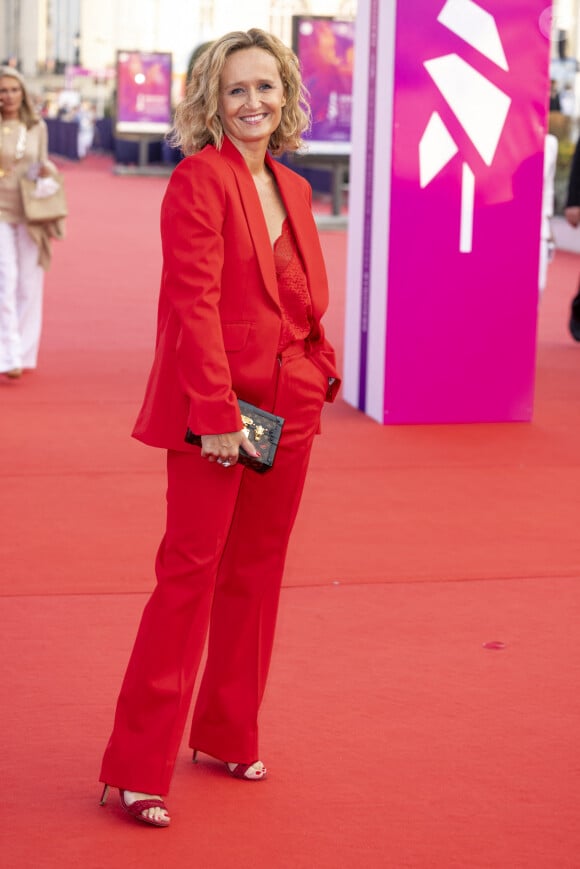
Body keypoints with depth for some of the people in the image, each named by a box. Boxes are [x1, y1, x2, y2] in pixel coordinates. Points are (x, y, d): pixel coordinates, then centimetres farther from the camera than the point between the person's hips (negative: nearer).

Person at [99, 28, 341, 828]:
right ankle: (139, 768, 1)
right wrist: (217, 412, -21)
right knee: (190, 570, -6)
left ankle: (229, 735, 28)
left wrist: (322, 372, 5)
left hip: (288, 405, 7)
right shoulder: (200, 180, -11)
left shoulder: (292, 189, 12)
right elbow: (193, 302, -17)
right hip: (212, 408, -7)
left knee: (257, 570, 14)